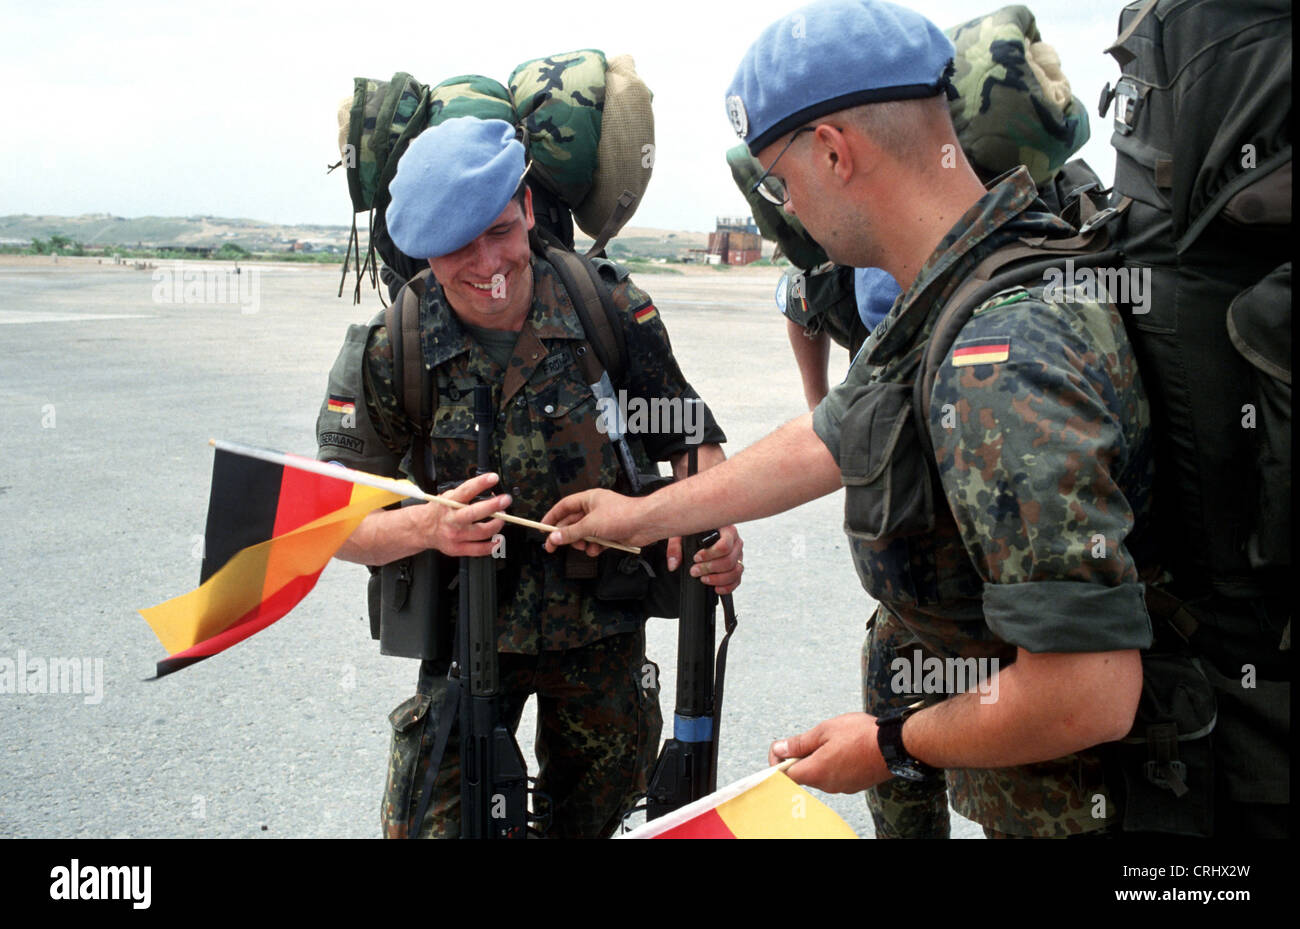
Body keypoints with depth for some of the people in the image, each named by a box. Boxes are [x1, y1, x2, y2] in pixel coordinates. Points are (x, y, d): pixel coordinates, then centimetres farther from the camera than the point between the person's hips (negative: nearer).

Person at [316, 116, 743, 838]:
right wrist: (426, 526, -33)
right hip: (468, 634, -1)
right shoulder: (391, 351, -14)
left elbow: (688, 434, -2)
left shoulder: (611, 309, -11)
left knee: (596, 812, 21)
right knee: (429, 822, -2)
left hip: (606, 625, 2)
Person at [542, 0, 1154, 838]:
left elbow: (1086, 694, -34)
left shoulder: (1004, 357, -32)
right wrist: (646, 515, 22)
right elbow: (827, 444, 14)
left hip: (1069, 797, -8)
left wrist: (893, 747, -17)